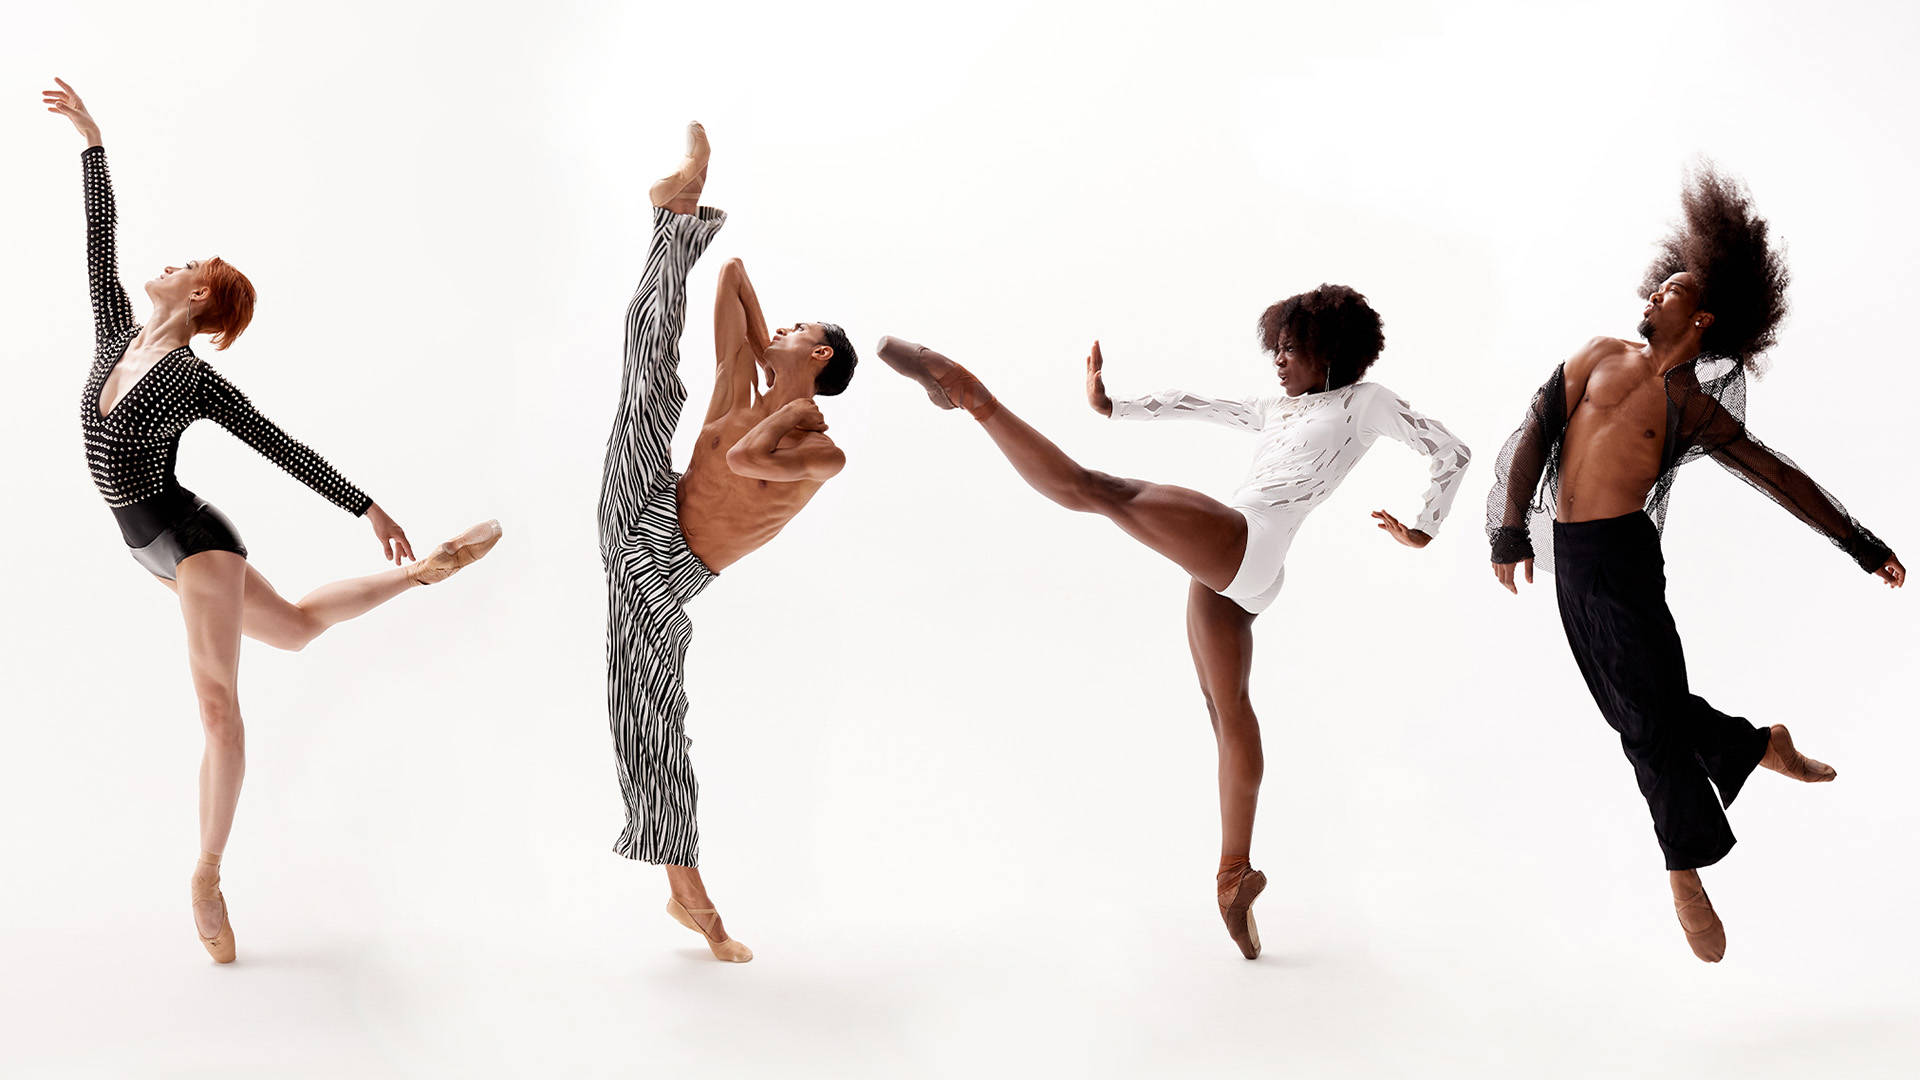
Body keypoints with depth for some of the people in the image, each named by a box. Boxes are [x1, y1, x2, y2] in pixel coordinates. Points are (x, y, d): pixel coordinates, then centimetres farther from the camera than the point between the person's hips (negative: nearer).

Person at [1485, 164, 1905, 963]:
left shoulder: (1699, 412, 3)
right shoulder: (1604, 357, 11)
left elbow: (1780, 479, 7)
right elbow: (1536, 431, 8)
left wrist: (1862, 545, 5)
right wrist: (1508, 529, -1)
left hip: (1623, 557, -3)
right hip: (1567, 555, 3)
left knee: (1649, 711, -6)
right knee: (1636, 708, 6)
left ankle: (1685, 873, 5)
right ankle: (1759, 746, 30)